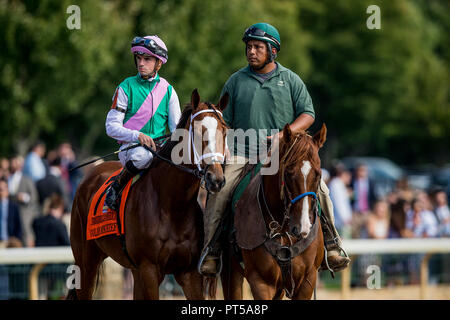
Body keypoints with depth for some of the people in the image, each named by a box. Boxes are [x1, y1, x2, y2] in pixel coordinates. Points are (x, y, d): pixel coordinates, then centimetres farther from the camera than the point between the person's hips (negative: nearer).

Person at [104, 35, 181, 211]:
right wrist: (137, 135, -19)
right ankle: (117, 185, -12)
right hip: (130, 146, -3)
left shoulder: (168, 90, 11)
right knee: (142, 156, -39)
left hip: (160, 147, 3)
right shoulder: (127, 87, 2)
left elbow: (176, 127, 12)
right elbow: (112, 127, -2)